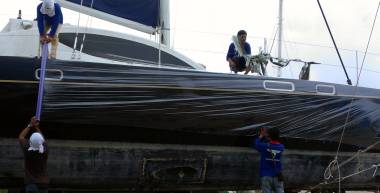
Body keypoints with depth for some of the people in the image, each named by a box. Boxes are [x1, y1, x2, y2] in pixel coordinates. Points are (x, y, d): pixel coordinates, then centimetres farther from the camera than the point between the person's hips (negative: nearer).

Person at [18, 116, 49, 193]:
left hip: (31, 185, -3)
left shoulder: (27, 151, -9)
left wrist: (30, 125, 12)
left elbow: (20, 137, 9)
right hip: (43, 184, 3)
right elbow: (42, 139, 18)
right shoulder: (44, 151, -5)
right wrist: (36, 127, 22)